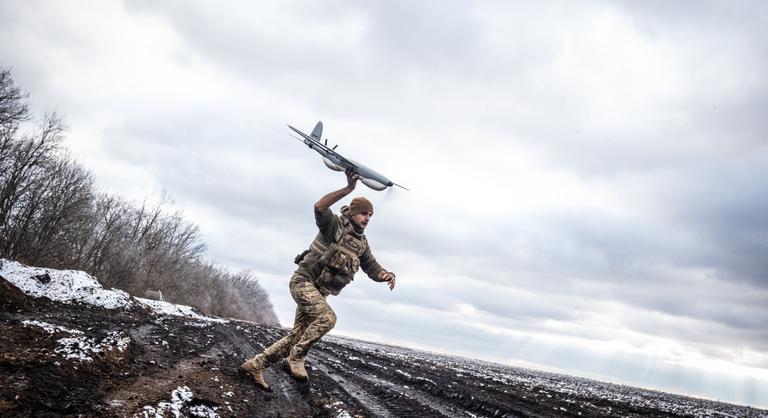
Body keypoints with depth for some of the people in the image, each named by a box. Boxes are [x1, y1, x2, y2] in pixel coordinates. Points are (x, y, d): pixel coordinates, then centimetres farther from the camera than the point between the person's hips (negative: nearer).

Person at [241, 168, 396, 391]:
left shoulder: (362, 242, 11)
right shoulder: (335, 225, -10)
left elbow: (372, 268, 8)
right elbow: (319, 207, -31)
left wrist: (386, 274, -16)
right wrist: (348, 188, -38)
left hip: (319, 291, 8)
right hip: (303, 281, -8)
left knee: (298, 335, 6)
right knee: (327, 317, -29)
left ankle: (255, 364, 15)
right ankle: (296, 358, -12)